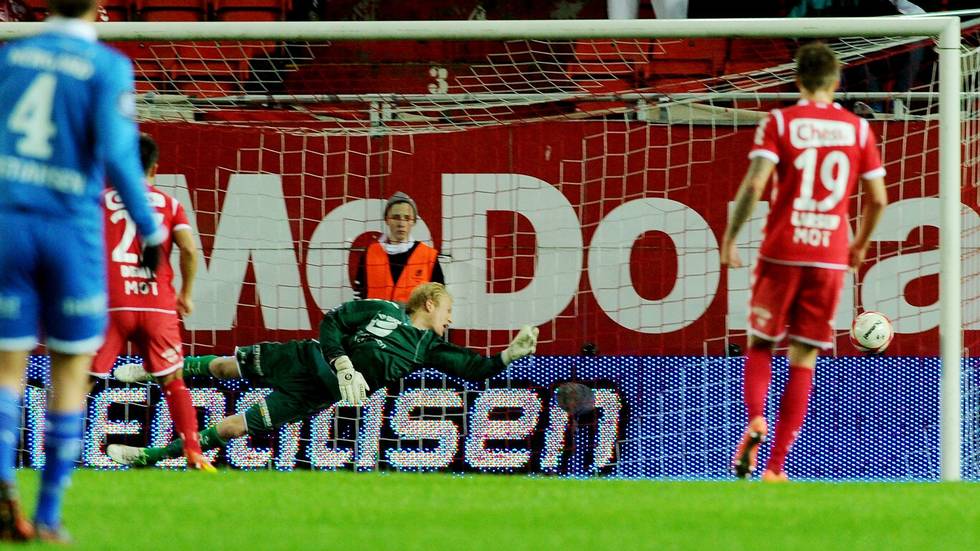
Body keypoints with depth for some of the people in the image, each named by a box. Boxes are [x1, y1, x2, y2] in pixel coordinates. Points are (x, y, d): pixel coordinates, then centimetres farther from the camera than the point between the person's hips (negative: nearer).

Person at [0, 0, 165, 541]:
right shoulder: (108, 67, -6)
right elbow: (116, 153, -15)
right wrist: (150, 228, -7)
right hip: (72, 228, -2)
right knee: (71, 369, 10)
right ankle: (49, 514, 8)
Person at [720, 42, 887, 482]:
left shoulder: (780, 122, -2)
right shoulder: (858, 128, 5)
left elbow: (754, 184, -13)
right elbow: (877, 198, 6)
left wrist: (730, 237, -3)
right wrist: (860, 244, 23)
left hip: (781, 254, -1)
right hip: (830, 259, 1)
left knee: (760, 344, 16)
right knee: (804, 360, 6)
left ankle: (754, 420, -12)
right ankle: (776, 466, 1)